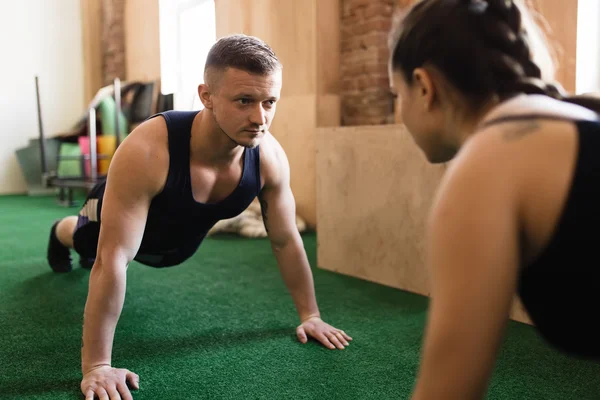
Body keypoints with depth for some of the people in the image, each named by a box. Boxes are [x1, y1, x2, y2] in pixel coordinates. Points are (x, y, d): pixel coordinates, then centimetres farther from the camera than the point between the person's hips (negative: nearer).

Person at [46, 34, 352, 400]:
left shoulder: (270, 156, -34)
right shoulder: (146, 151, -48)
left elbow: (287, 240, -19)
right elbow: (113, 259, -46)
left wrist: (310, 314, -12)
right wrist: (96, 365, -43)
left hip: (180, 242, 5)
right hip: (114, 219, -4)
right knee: (87, 241, 31)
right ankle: (60, 235, 70)